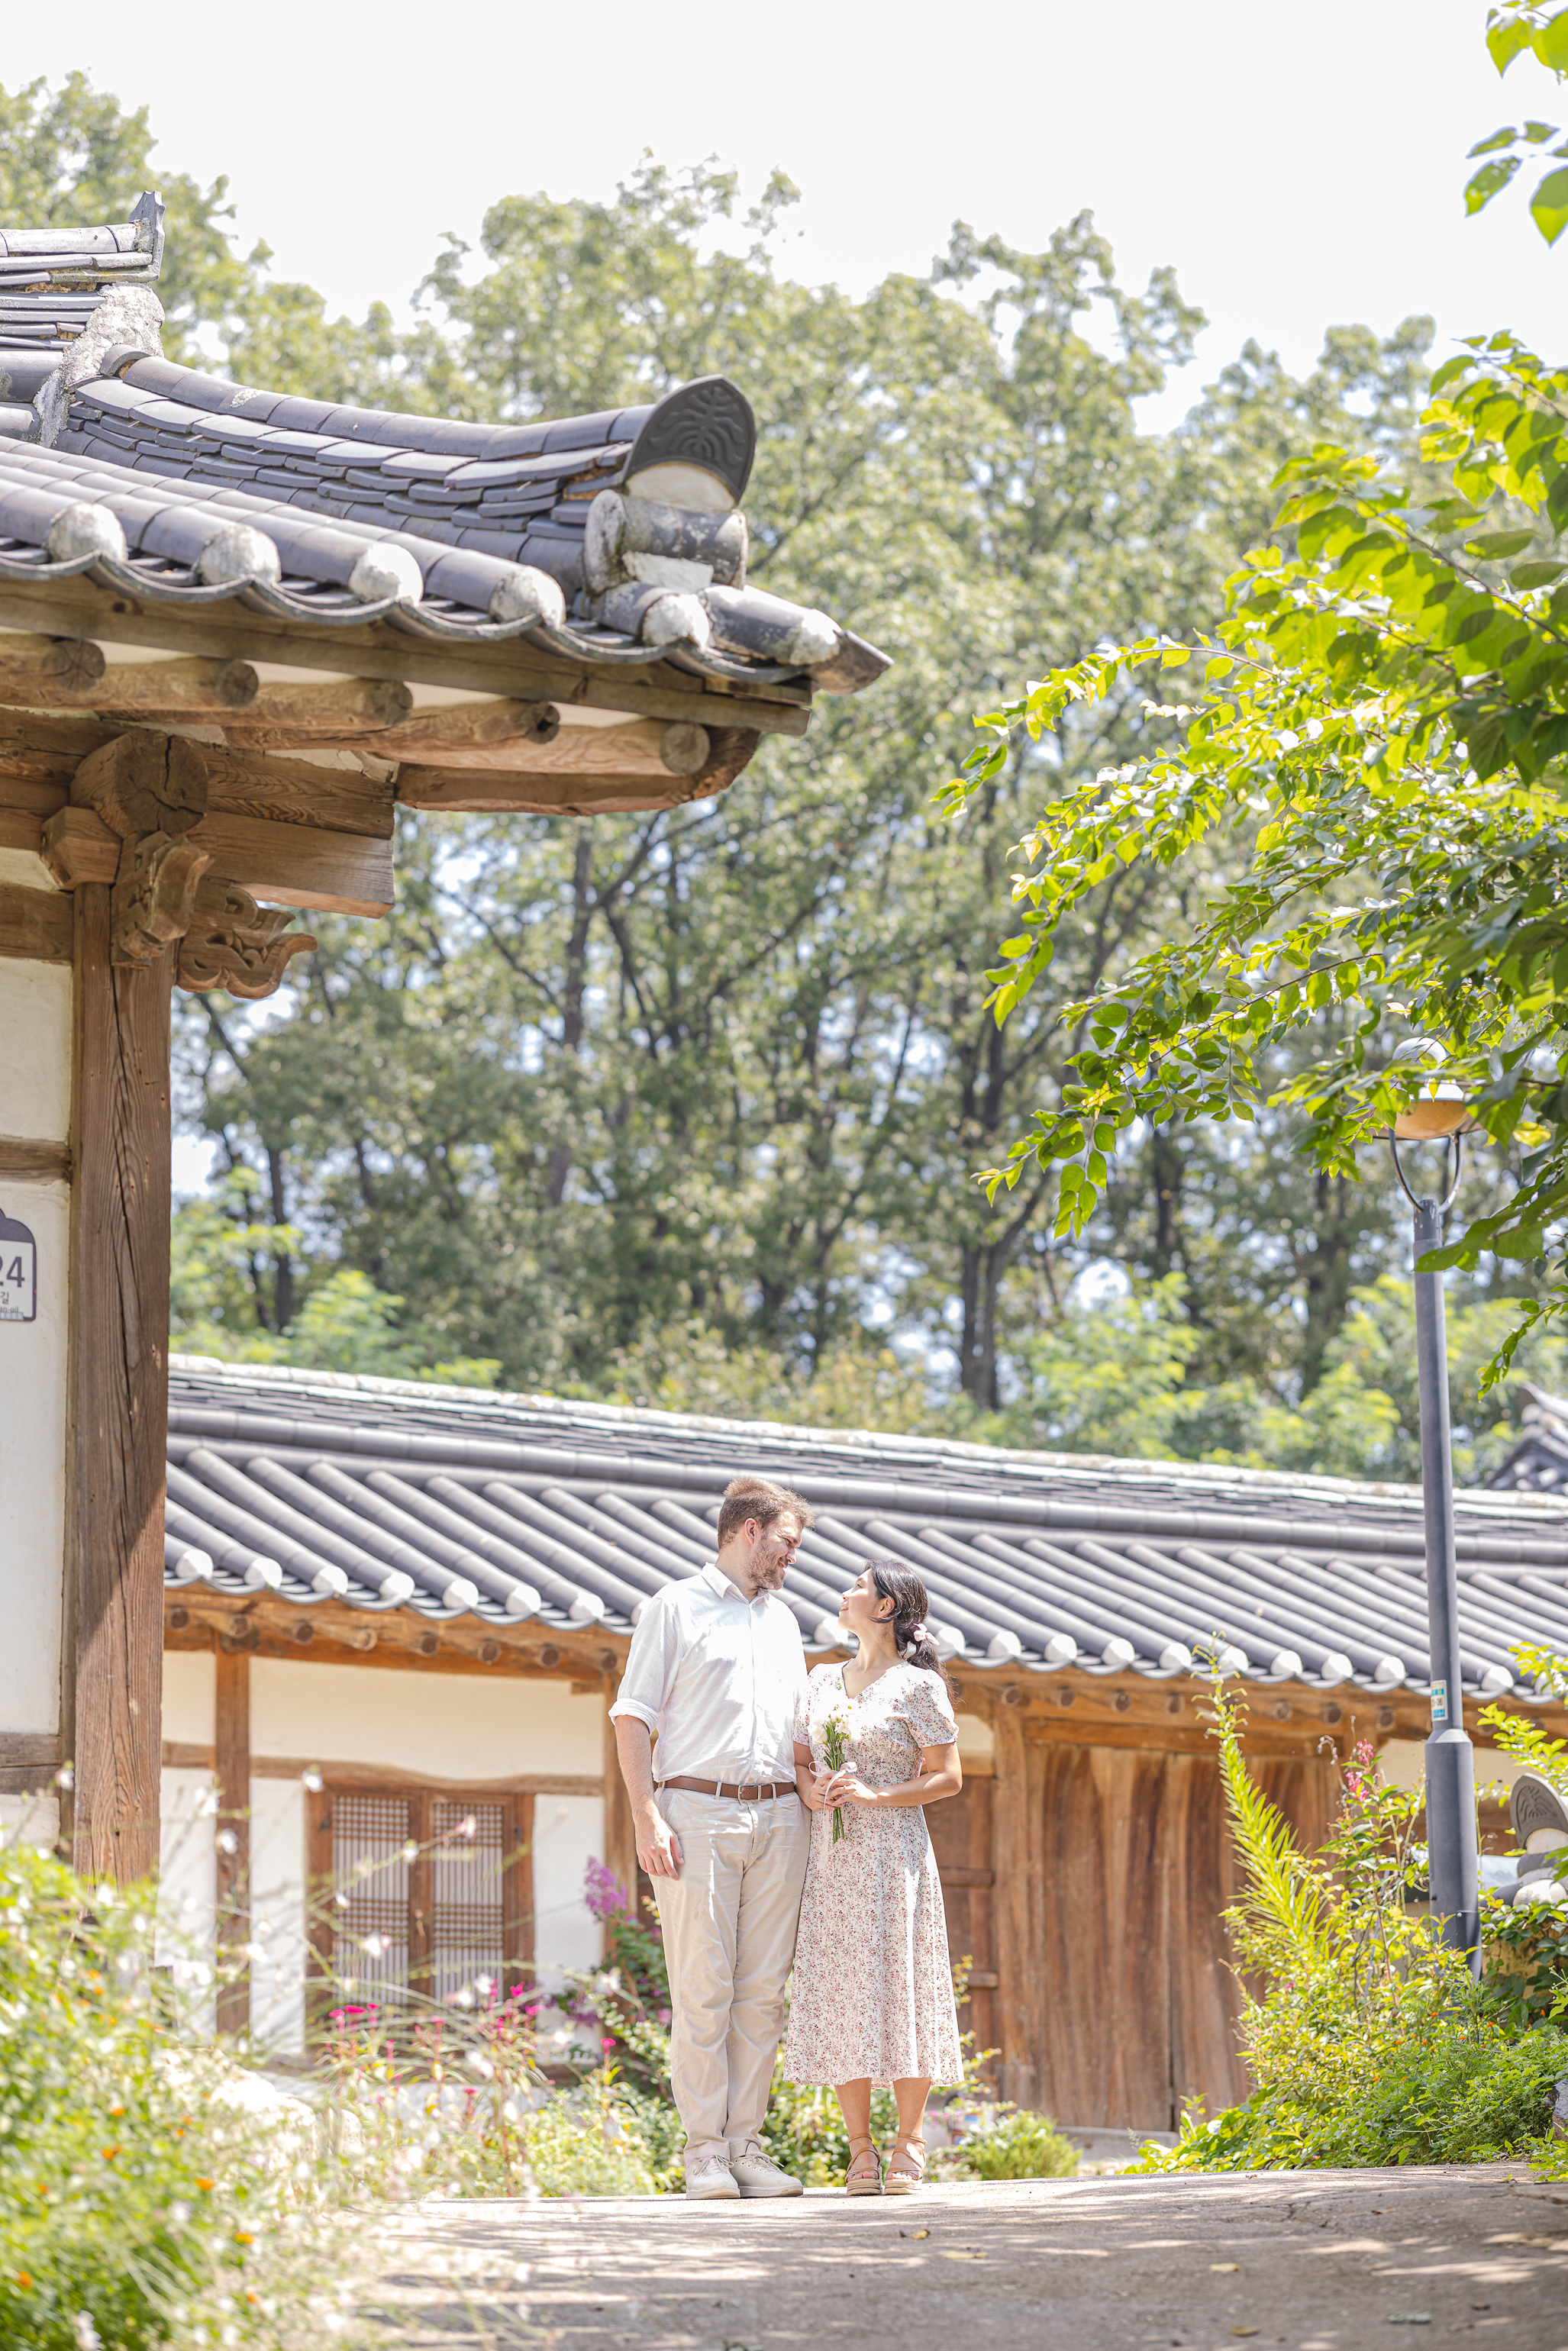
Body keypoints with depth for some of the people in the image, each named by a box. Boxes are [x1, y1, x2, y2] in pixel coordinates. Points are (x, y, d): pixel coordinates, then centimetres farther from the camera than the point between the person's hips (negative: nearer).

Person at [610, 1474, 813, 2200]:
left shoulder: (783, 1619, 22)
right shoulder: (675, 1607, 4)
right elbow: (633, 1717, -1)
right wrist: (647, 1818, -11)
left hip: (778, 1816, 5)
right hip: (697, 1813, -5)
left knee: (763, 1990, 2)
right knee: (703, 1989, -7)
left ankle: (745, 2142, 6)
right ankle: (704, 2150, -4)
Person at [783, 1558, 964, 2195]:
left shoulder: (917, 1686, -3)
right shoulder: (823, 1680, 14)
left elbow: (948, 1777, -4)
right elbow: (798, 1760, 17)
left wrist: (873, 1795, -15)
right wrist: (813, 1790, -5)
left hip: (892, 1853, -5)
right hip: (829, 1855, 5)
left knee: (898, 1988, -5)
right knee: (839, 1998, 1)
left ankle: (908, 2145, 4)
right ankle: (860, 2149, 6)